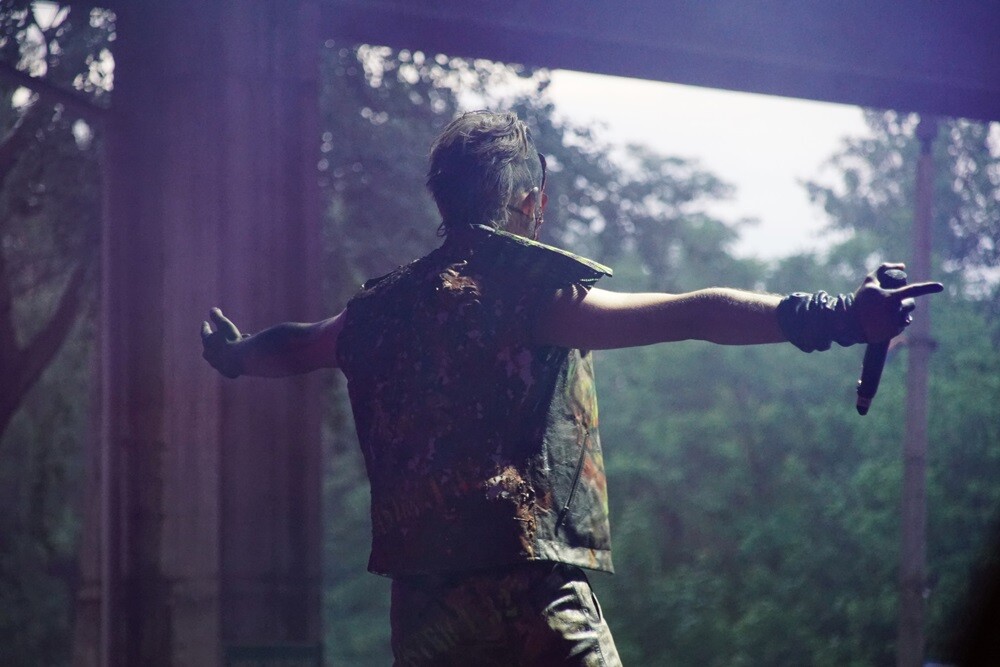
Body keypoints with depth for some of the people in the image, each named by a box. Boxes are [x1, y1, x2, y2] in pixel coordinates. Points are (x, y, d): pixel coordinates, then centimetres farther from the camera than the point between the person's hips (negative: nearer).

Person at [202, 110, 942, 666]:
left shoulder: (382, 307, 15)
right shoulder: (532, 289, -4)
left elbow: (296, 345, 36)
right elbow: (693, 315, -15)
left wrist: (233, 354, 59)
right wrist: (836, 318, -20)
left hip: (419, 605, 7)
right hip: (525, 586, -7)